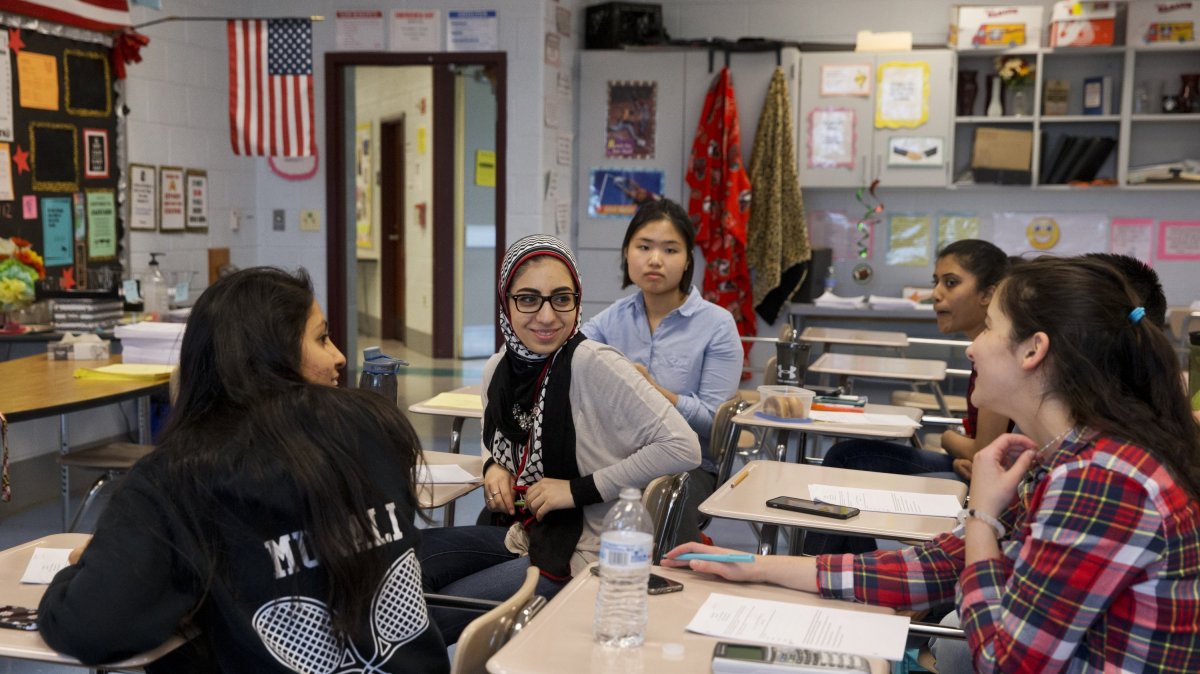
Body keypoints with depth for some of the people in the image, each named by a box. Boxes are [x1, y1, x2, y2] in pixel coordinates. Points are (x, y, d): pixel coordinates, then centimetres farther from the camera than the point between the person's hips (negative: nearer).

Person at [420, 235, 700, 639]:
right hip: (518, 534, 7)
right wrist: (494, 468, -2)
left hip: (579, 554, -7)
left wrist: (578, 489, -22)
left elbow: (683, 448, -25)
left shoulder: (594, 365, -21)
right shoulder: (497, 369, 1)